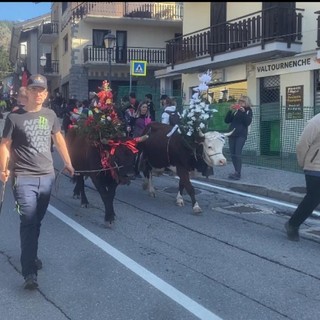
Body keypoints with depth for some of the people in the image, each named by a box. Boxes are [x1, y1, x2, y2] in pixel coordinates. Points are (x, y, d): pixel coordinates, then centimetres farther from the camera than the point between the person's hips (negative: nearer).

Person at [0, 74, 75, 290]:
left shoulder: (50, 115, 9)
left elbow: (59, 139, 21)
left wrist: (68, 163, 24)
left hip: (47, 176, 4)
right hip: (24, 178, -4)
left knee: (37, 221, 15)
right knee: (28, 223, -10)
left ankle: (31, 256, 35)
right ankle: (29, 272, -10)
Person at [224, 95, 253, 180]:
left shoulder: (248, 111, 4)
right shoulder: (235, 110, 12)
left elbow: (248, 122, -10)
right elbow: (227, 120, 8)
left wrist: (243, 112, -18)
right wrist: (230, 111, -4)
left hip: (241, 135, -4)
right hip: (232, 134, 5)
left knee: (237, 154, -14)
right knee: (232, 154, 5)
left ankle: (238, 174, -16)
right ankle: (237, 172, 15)